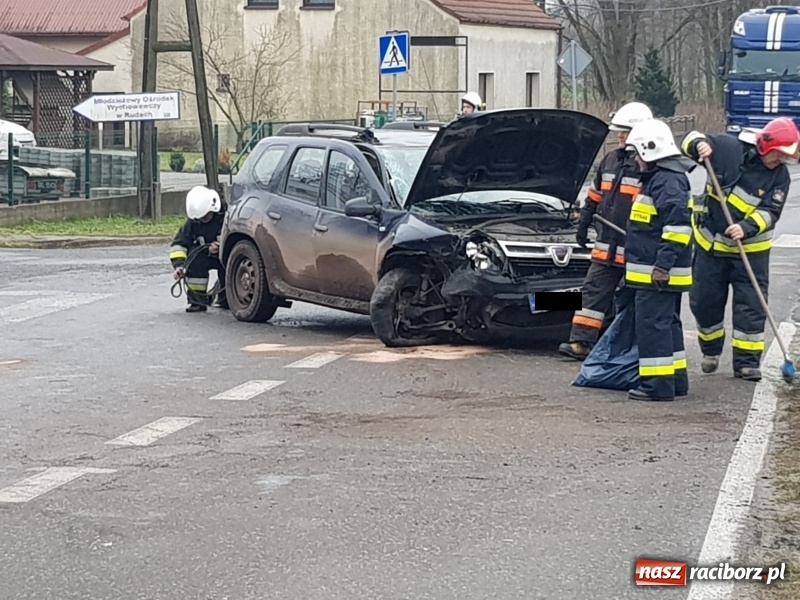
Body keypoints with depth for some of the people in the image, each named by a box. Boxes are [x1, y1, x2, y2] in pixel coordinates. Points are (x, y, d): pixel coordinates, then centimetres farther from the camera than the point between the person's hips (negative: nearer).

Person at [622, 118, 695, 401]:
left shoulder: (668, 181, -17)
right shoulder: (657, 178, 17)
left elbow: (679, 222, -26)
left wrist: (664, 263, -27)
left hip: (658, 274, -11)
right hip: (655, 271, 11)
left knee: (652, 325, -9)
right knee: (667, 325, 16)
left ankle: (658, 384, -7)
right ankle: (676, 378, 22)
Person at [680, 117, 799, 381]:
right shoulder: (729, 148, -12)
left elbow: (769, 212, -16)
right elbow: (691, 140, -3)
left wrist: (746, 228, -33)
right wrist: (699, 144, -27)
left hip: (751, 250, 0)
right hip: (710, 242, 0)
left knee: (751, 307, -4)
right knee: (704, 302, 9)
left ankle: (747, 362, 3)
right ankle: (711, 351, 32)